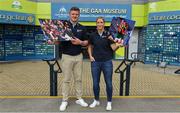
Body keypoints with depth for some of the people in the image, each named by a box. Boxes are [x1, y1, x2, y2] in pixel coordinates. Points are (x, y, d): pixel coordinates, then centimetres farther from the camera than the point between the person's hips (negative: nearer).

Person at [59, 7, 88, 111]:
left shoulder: (82, 28, 7)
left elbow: (86, 42, 10)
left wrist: (80, 42, -11)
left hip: (78, 56, 3)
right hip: (67, 56, -3)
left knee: (78, 79, 11)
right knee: (66, 79, 4)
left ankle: (79, 98, 23)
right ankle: (65, 100, 16)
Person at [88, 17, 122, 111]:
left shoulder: (108, 34, -2)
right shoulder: (93, 35, 4)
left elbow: (113, 48, -9)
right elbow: (90, 46, 17)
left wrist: (118, 45, -30)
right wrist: (90, 56, 2)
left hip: (107, 62, -2)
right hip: (95, 62, 2)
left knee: (108, 83, 3)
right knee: (95, 83, 9)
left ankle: (109, 102, 21)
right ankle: (96, 100, 29)